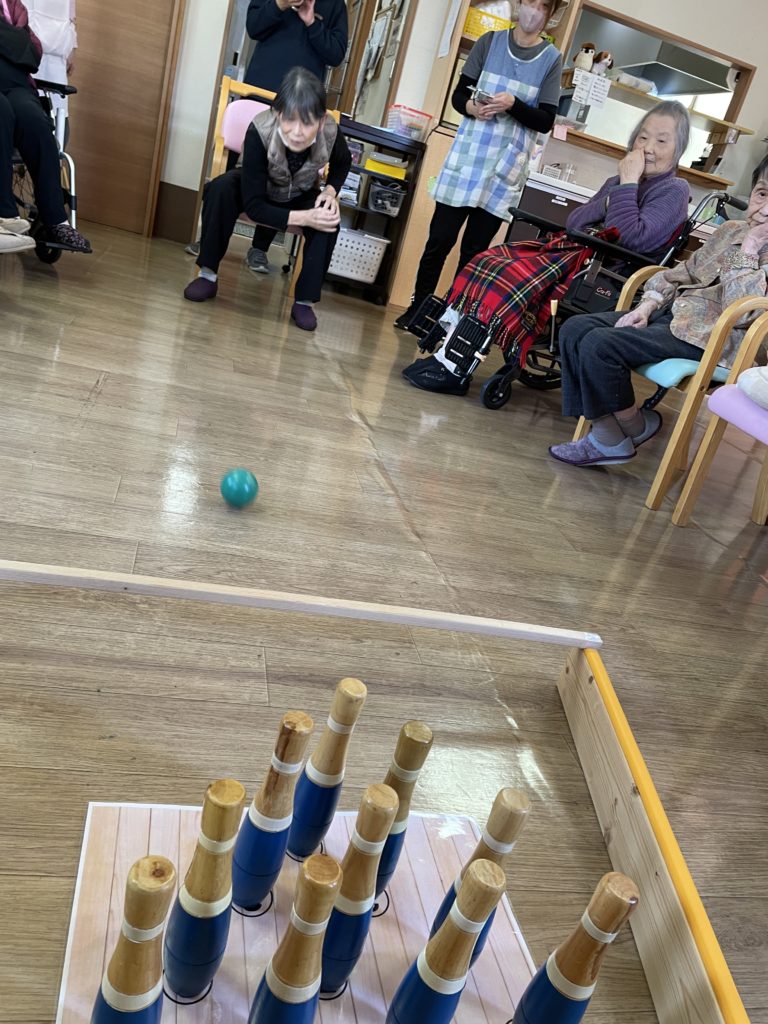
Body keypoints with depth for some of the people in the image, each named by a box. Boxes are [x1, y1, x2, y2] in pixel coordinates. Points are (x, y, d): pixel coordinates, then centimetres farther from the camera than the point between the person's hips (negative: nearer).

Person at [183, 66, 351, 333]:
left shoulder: (331, 134, -30)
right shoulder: (260, 131, -37)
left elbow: (343, 163, -3)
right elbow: (253, 205, -34)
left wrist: (331, 191, -22)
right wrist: (304, 217, -44)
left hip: (301, 197, 1)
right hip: (259, 190, -1)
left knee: (329, 222, -29)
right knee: (220, 189, -31)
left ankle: (305, 301, -17)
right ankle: (208, 275, -17)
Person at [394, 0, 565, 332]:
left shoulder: (552, 58, 3)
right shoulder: (490, 41, 5)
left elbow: (546, 121, -1)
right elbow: (458, 94, 7)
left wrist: (512, 105, -18)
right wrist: (471, 107, -16)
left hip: (506, 167, 0)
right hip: (467, 157, 1)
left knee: (475, 249, 4)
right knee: (439, 239, 0)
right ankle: (417, 308, 12)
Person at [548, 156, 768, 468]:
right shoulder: (731, 229, 14)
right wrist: (648, 305, 3)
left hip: (709, 338, -8)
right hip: (674, 313, 8)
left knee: (599, 346, -25)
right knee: (574, 330, -8)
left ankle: (634, 428, -3)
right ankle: (607, 434, -9)